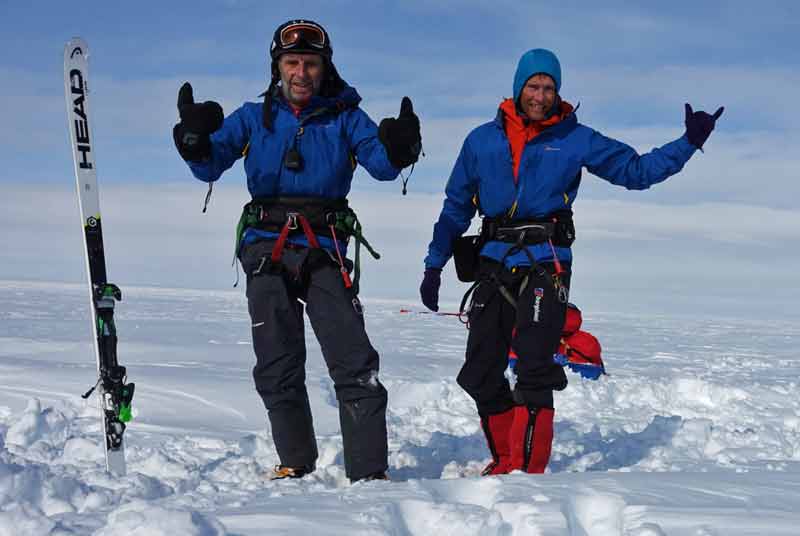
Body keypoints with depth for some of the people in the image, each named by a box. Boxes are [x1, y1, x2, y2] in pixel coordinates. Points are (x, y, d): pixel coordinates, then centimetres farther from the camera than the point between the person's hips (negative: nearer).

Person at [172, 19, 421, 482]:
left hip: (324, 252, -1)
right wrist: (195, 140, -17)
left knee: (355, 364, -11)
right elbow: (210, 167, 5)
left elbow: (382, 164, -4)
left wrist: (399, 149, -28)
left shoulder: (345, 117, 10)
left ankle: (369, 470, -9)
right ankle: (296, 464, 19)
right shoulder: (254, 118, 13)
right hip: (267, 251, 2)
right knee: (277, 369, 4)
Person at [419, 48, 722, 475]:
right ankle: (505, 460, 20)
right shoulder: (482, 140, 11)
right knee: (479, 375, 4)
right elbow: (456, 206, 16)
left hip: (545, 264, -3)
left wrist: (689, 142, -1)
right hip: (494, 264, 3)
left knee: (533, 369, -16)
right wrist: (435, 264, 12)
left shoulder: (575, 139, 6)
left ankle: (527, 468, -13)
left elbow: (637, 170, 9)